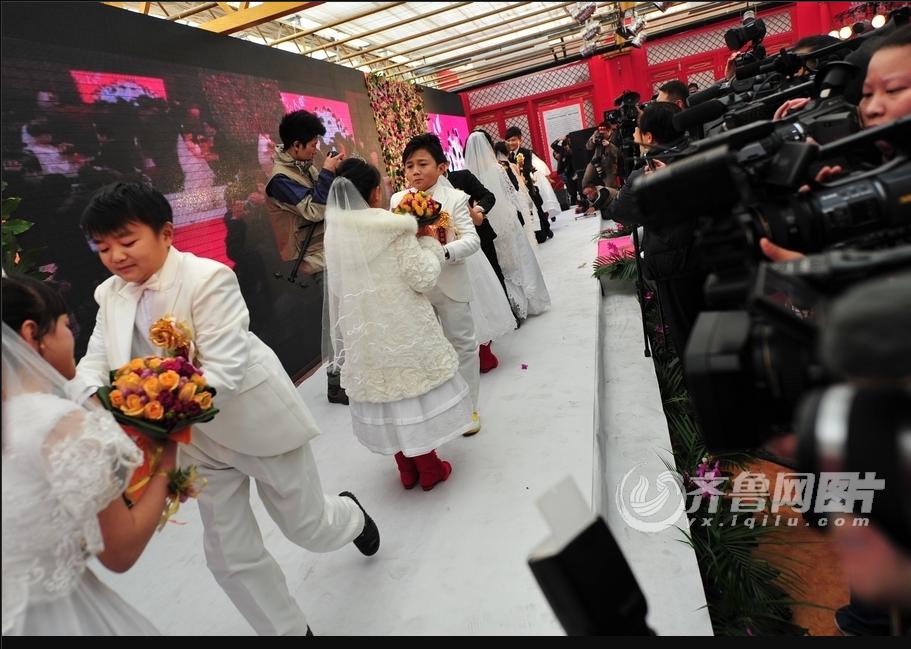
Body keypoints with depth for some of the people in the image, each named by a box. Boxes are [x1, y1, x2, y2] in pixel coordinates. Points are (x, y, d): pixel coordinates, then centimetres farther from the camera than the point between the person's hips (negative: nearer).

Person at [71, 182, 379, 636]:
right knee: (230, 555, 13)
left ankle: (350, 515, 49)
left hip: (256, 423, -6)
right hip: (196, 440, 6)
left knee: (309, 529, 11)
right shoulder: (111, 294, -1)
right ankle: (287, 629, 36)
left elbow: (224, 370, -28)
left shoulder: (208, 278, -22)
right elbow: (94, 362, -2)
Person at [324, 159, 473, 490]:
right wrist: (429, 241, 0)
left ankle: (407, 470, 31)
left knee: (385, 393, 16)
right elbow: (424, 278, -16)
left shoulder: (334, 233, -1)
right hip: (402, 327, -5)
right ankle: (429, 470, 25)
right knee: (414, 390, 11)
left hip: (364, 331, 5)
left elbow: (339, 287, 10)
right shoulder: (395, 229, -16)